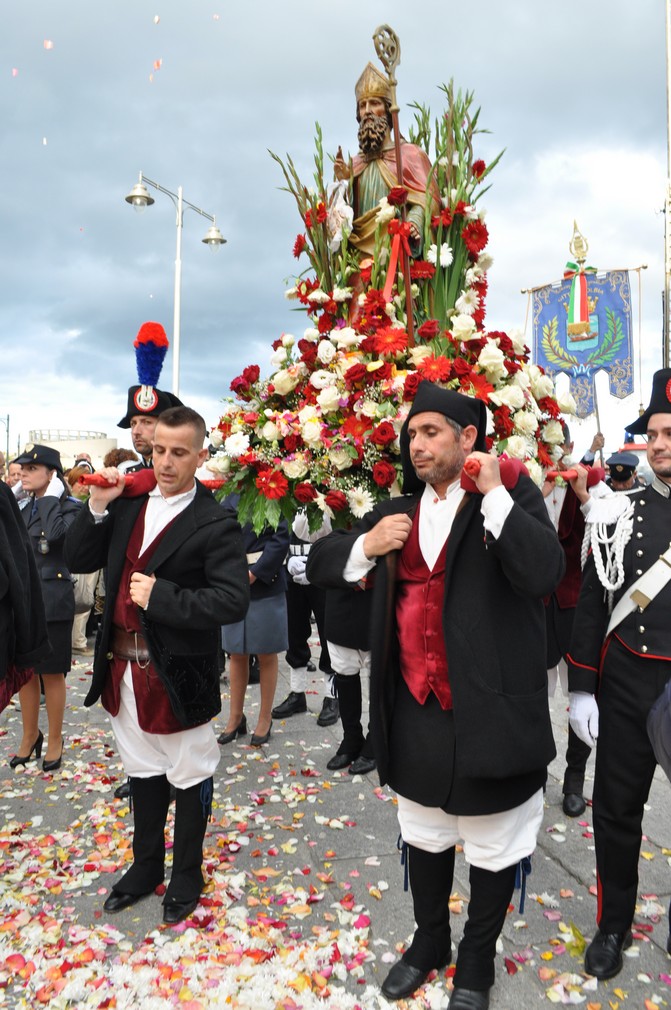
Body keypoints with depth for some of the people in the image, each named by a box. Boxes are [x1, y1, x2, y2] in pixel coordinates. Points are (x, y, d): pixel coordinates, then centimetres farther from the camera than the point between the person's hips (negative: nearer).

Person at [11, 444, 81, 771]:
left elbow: (55, 534, -27)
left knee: (51, 673, 5)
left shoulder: (69, 507, -7)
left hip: (52, 600, -6)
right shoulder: (20, 507, 11)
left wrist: (51, 498, -19)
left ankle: (54, 740, 22)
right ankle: (30, 735, 32)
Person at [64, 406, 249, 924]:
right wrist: (97, 508, -8)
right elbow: (81, 560, 6)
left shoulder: (215, 523, -16)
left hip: (178, 673, -6)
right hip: (124, 666, 6)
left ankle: (187, 875, 37)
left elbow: (233, 600, -22)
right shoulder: (130, 502, 2)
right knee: (143, 772, 24)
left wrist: (161, 596, -25)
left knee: (188, 777, 14)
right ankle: (146, 866, 45)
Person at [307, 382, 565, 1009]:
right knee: (424, 835, 24)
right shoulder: (398, 511, 7)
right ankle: (429, 942, 49)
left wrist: (493, 493, -23)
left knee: (495, 845, 16)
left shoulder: (511, 495, -7)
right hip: (415, 708, 5)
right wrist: (366, 545, -11)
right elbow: (320, 564, 8)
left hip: (489, 709, -4)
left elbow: (543, 572, -24)